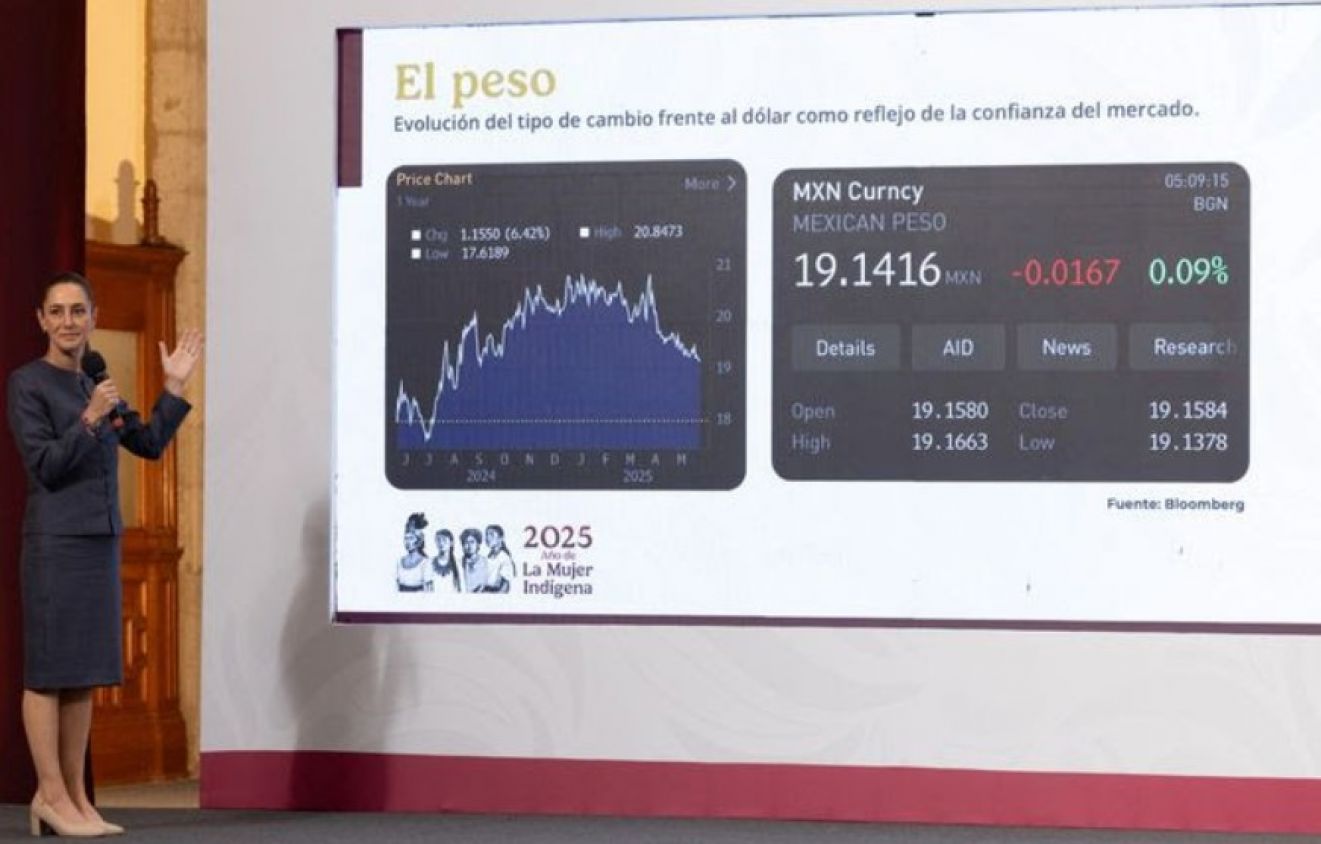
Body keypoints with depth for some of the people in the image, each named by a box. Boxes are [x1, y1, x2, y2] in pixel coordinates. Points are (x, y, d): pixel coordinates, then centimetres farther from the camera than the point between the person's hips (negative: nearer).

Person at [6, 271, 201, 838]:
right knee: (48, 671, -5)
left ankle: (74, 796, 9)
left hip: (101, 541, 7)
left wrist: (175, 387, 9)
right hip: (55, 541, -7)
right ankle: (52, 795, -3)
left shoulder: (94, 385, 16)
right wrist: (90, 420, -23)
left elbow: (150, 444, 17)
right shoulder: (27, 383, -6)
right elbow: (46, 467, -13)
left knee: (84, 673, 7)